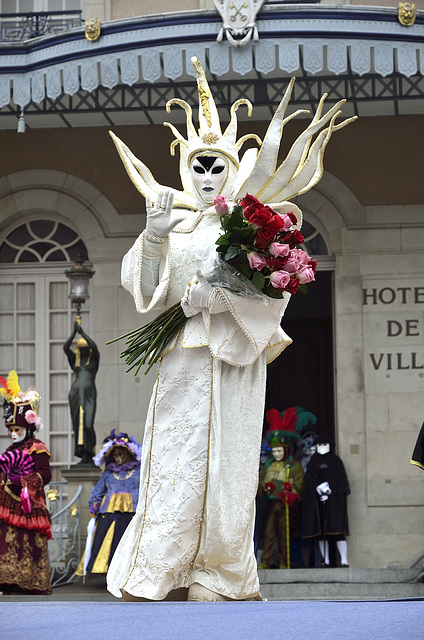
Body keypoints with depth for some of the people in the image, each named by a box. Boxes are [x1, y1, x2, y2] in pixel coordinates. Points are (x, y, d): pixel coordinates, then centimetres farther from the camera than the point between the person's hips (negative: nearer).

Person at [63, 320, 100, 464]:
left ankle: (89, 454, -5)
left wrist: (82, 332, -15)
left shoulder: (94, 358, 8)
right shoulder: (75, 358, 13)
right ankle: (85, 456, 3)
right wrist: (74, 332, -14)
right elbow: (65, 347, -4)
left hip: (89, 394, -3)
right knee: (78, 425, 0)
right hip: (75, 393, 3)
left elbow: (94, 347, -13)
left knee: (88, 424, -15)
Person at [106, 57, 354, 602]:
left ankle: (222, 573, 3)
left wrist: (217, 295, -16)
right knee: (174, 457, -4)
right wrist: (154, 236, -11)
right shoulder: (173, 221, 13)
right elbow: (140, 284, 5)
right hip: (181, 357, 2)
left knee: (225, 460, -3)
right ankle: (159, 573, -3)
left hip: (232, 357, -2)